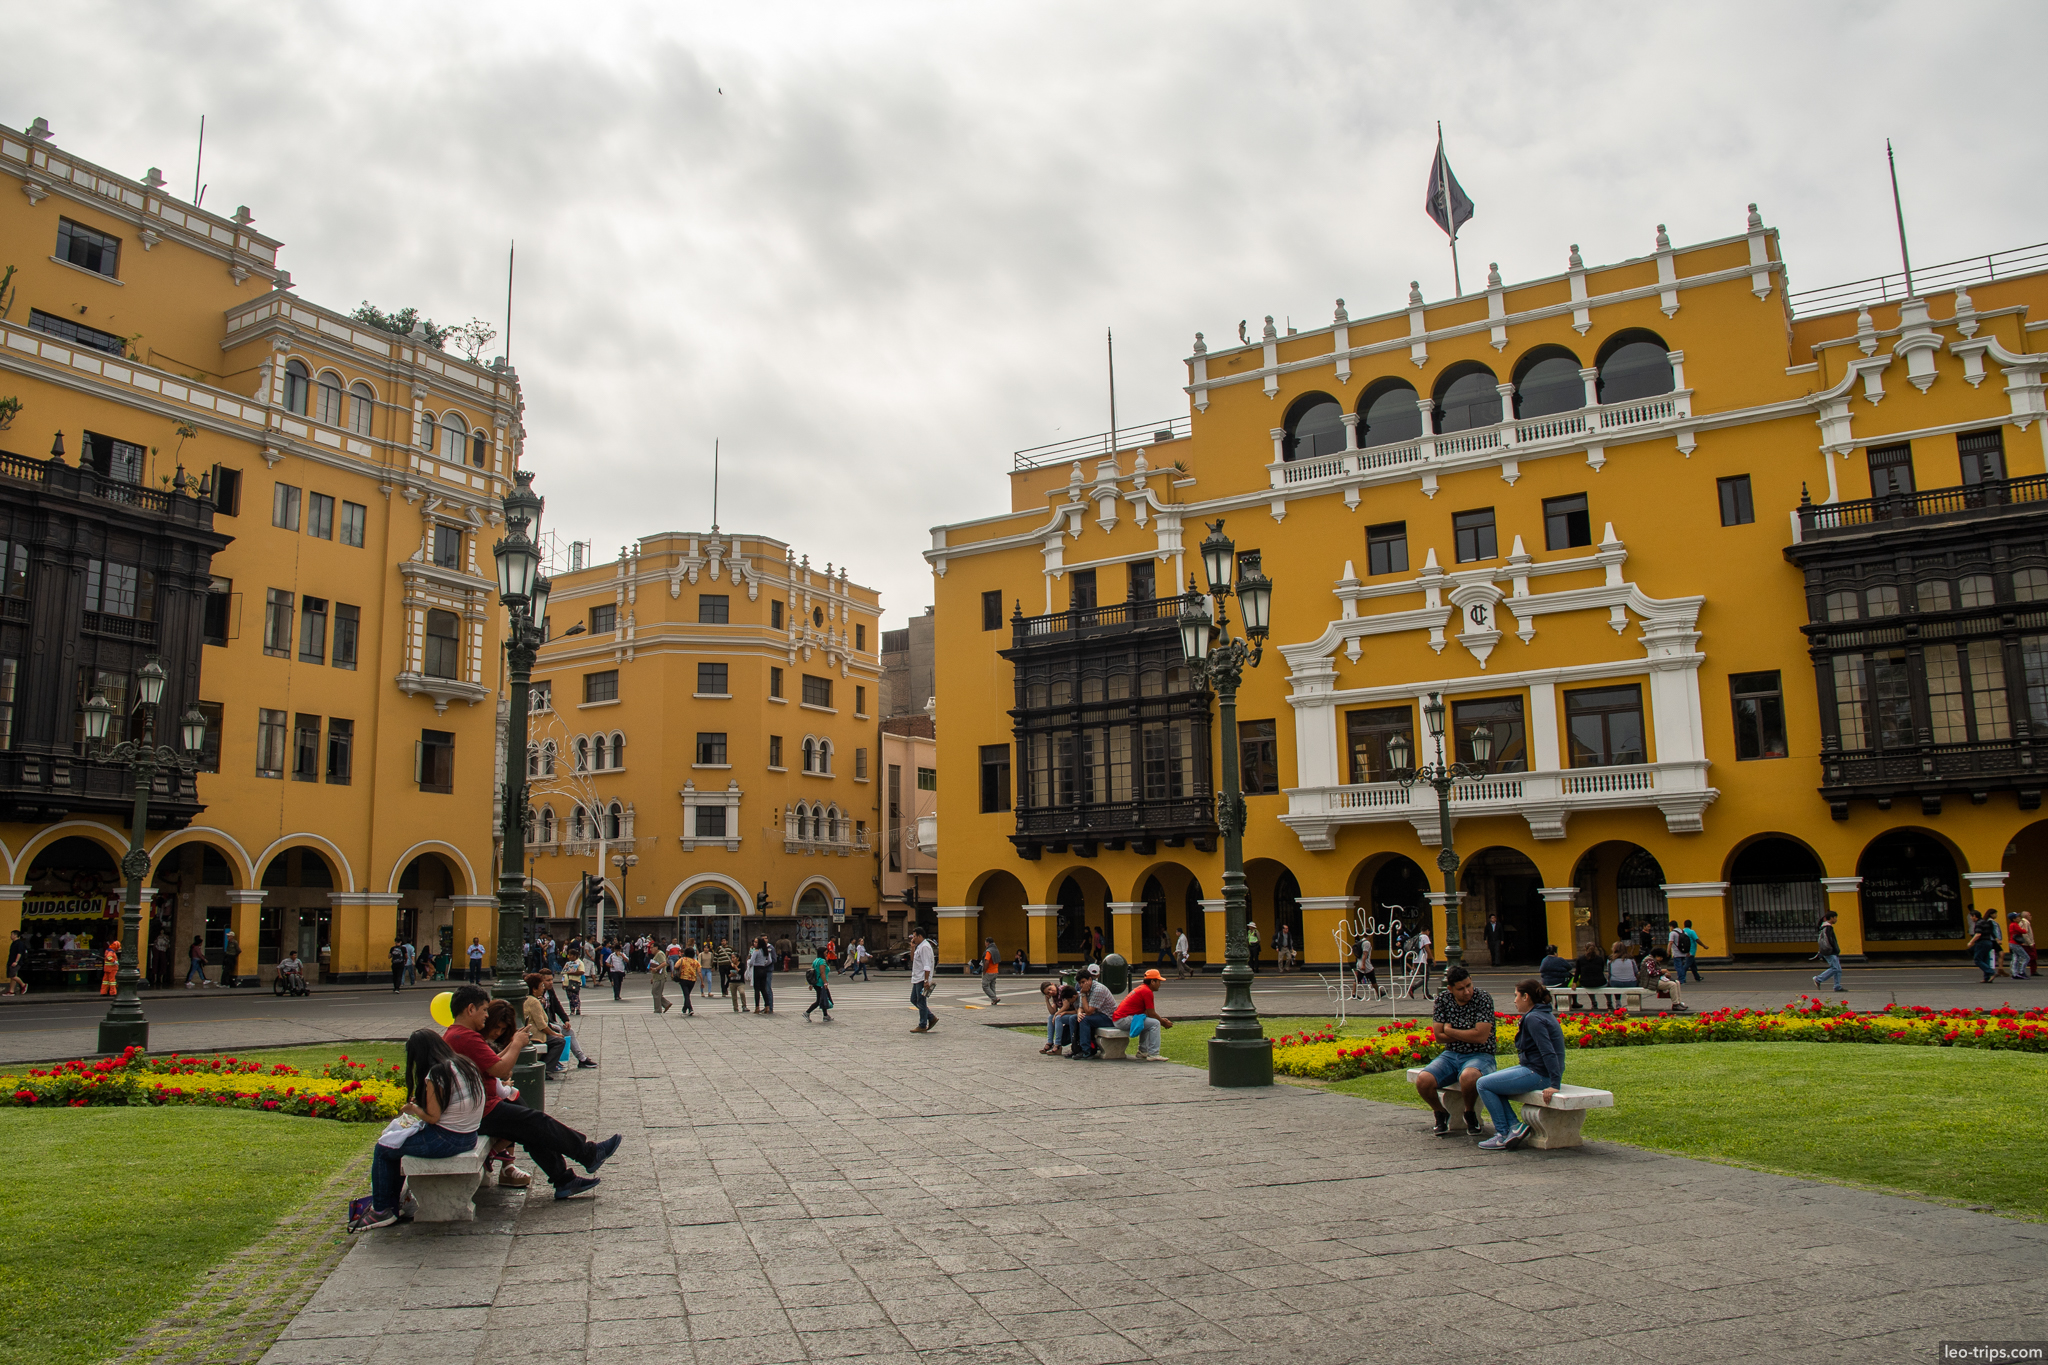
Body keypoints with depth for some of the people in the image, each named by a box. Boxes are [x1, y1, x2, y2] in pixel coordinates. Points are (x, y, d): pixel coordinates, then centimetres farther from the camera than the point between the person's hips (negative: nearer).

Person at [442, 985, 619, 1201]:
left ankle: (564, 1181, 10)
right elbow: (499, 1069, -24)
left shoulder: (452, 1035, 14)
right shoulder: (467, 1037, -22)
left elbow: (492, 1063, 17)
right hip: (483, 1113, -11)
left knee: (535, 1133, 9)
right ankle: (590, 1154, 10)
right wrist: (517, 1045, -9)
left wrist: (511, 1045, 9)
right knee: (537, 1122, -3)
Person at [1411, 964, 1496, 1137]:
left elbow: (1481, 1036, -17)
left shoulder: (1483, 999, -9)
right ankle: (1441, 1114, 9)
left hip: (1479, 1056, -4)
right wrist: (1469, 1035, -9)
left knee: (1468, 1077, -39)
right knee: (1422, 1081, -24)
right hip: (1451, 1055, 4)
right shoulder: (1443, 999, 2)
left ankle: (1470, 1114, -5)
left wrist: (1450, 1030, -6)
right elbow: (1439, 1036, 0)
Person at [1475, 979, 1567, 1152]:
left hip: (1537, 1073, -11)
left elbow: (1548, 1052, -26)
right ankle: (1514, 1126, 3)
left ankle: (1503, 1134, -2)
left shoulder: (1534, 1018, -17)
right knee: (1490, 1081, 16)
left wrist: (1555, 1084, -32)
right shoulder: (1545, 1014, 15)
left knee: (1483, 1084, -8)